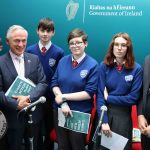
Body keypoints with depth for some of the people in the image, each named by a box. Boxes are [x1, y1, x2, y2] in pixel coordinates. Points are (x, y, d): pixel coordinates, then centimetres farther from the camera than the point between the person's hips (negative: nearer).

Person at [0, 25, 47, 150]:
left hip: (34, 114, 3)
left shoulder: (34, 59, 3)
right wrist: (16, 104, -21)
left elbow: (43, 83, -4)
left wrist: (29, 98, -19)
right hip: (12, 116, -2)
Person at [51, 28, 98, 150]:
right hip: (60, 110, 4)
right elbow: (54, 83, 1)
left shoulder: (92, 65, -11)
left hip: (80, 113, -4)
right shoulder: (63, 61, 3)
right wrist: (63, 103, -15)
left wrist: (64, 97, -15)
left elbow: (89, 93, -15)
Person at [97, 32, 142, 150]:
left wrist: (108, 98, -9)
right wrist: (104, 121, -16)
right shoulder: (104, 66, -6)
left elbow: (133, 98, -10)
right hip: (103, 113, 1)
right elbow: (100, 95, -9)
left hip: (123, 116, -1)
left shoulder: (136, 69, -9)